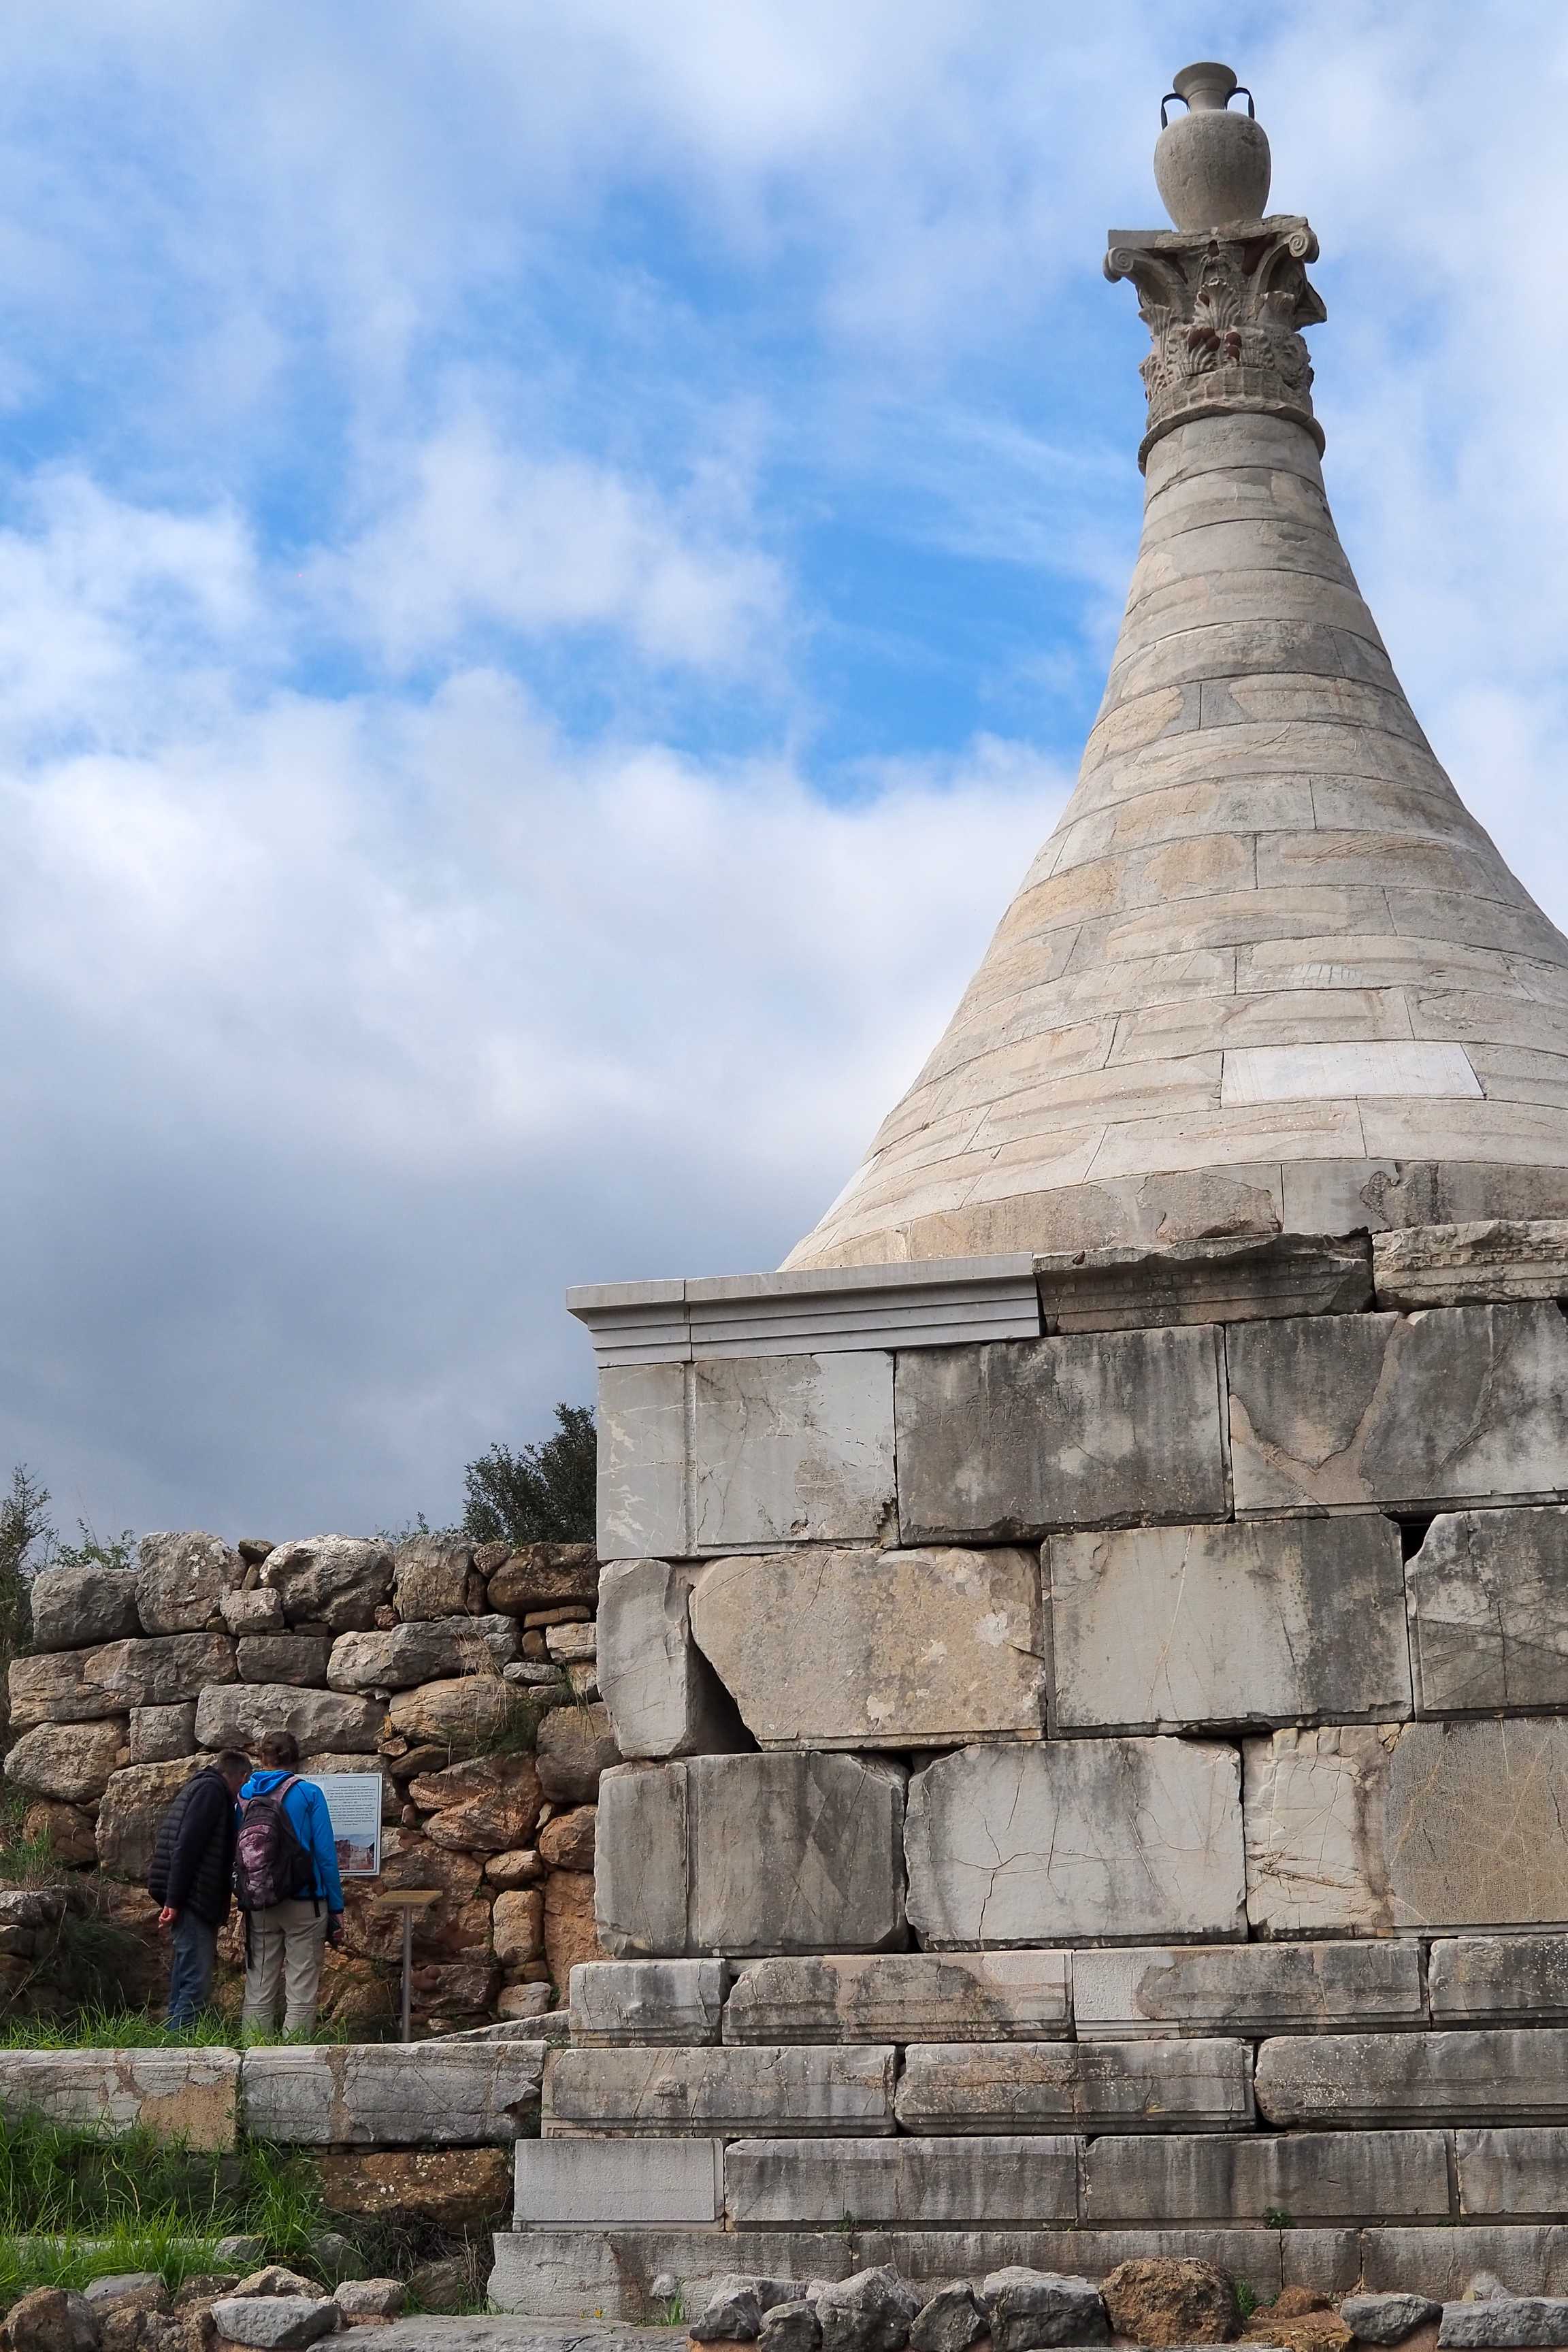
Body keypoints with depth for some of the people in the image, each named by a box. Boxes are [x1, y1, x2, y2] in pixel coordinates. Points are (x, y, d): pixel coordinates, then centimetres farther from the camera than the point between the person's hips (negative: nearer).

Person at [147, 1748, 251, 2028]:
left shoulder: (199, 1787, 23)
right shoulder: (211, 1790, -8)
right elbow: (186, 1846, -18)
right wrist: (174, 1902, -21)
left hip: (193, 1906, 10)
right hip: (193, 1903, -10)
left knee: (183, 1986, 11)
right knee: (197, 1984, -13)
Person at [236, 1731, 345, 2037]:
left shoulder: (244, 1796, 6)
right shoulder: (308, 1794, -5)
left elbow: (234, 1855, 9)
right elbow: (326, 1854, -7)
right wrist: (336, 1908, -3)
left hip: (257, 1908, 4)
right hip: (304, 1907, -3)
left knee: (258, 1995, 10)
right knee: (301, 1996, 1)